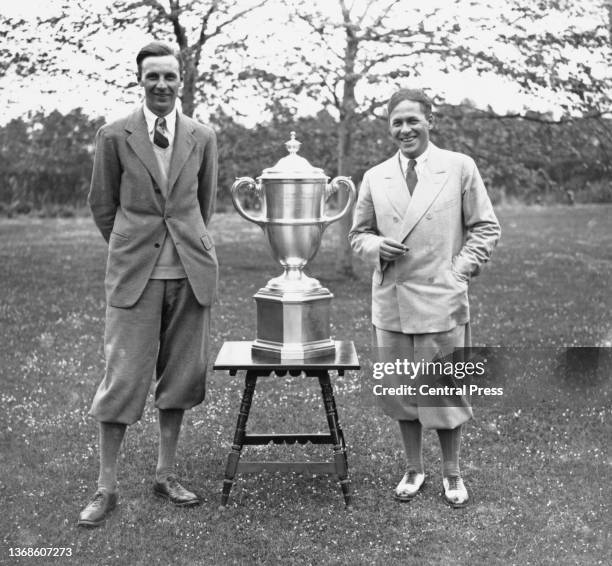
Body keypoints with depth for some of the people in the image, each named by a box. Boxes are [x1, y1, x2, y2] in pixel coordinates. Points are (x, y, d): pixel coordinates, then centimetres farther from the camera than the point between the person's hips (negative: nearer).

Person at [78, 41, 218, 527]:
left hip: (190, 270, 3)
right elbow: (103, 205, 9)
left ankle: (166, 474, 24)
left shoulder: (203, 138, 6)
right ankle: (107, 487, 11)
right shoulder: (114, 136, 1)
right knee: (123, 377, -2)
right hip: (135, 271, -2)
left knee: (181, 374, 8)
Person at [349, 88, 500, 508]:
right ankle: (414, 469, 30)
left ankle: (452, 473, 26)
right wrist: (376, 246, -7)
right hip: (391, 302, 3)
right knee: (401, 390, 12)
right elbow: (359, 233, 15)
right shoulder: (375, 178, 7)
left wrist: (459, 272, -6)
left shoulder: (460, 167, 0)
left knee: (445, 391, 6)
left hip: (442, 301, -3)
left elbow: (486, 228, 3)